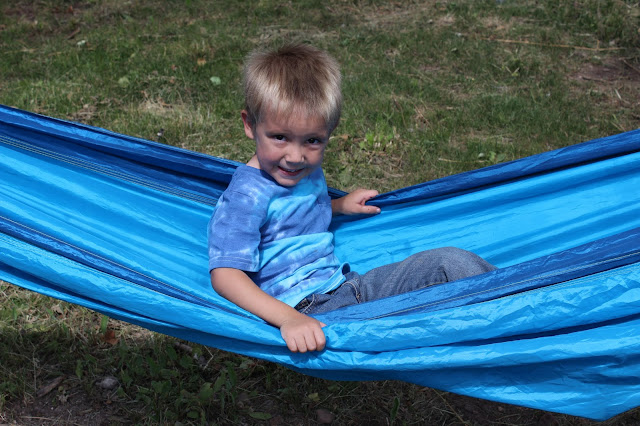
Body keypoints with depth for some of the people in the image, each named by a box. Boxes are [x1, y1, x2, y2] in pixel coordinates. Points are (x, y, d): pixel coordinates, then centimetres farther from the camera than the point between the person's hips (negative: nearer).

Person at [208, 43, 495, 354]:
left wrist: (339, 206, 21)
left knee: (449, 261, -1)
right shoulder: (246, 196, -17)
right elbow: (225, 275, -27)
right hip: (308, 311, -9)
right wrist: (288, 319, -39)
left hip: (348, 284, 9)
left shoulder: (308, 171, 11)